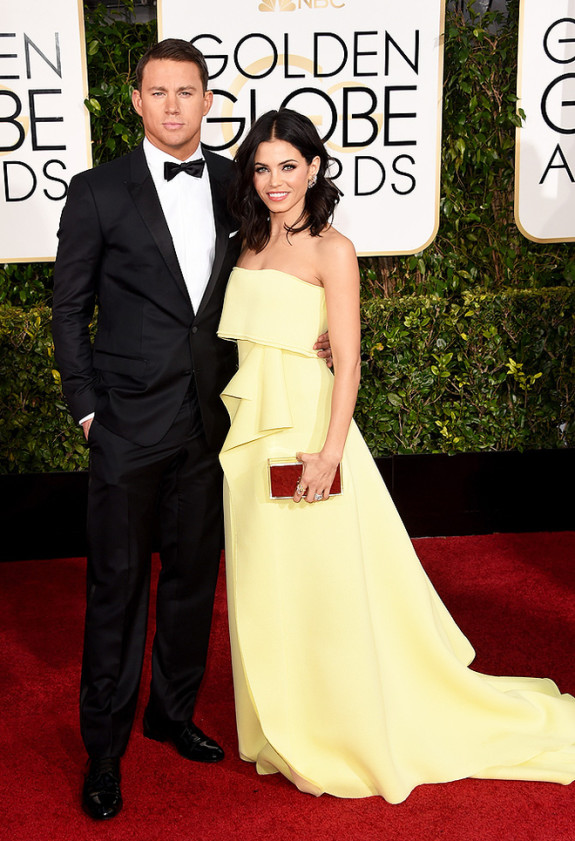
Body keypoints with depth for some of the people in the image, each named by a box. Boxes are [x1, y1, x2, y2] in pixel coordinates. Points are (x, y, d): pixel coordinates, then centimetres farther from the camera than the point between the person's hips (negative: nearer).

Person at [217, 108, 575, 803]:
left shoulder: (330, 250, -8)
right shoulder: (250, 246, 12)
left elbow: (347, 361, -13)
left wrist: (329, 451, -20)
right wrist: (242, 427, 8)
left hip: (305, 426, -7)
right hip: (250, 431, 7)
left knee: (326, 583, 2)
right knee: (266, 585, 14)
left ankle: (348, 734, 20)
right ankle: (287, 728, 31)